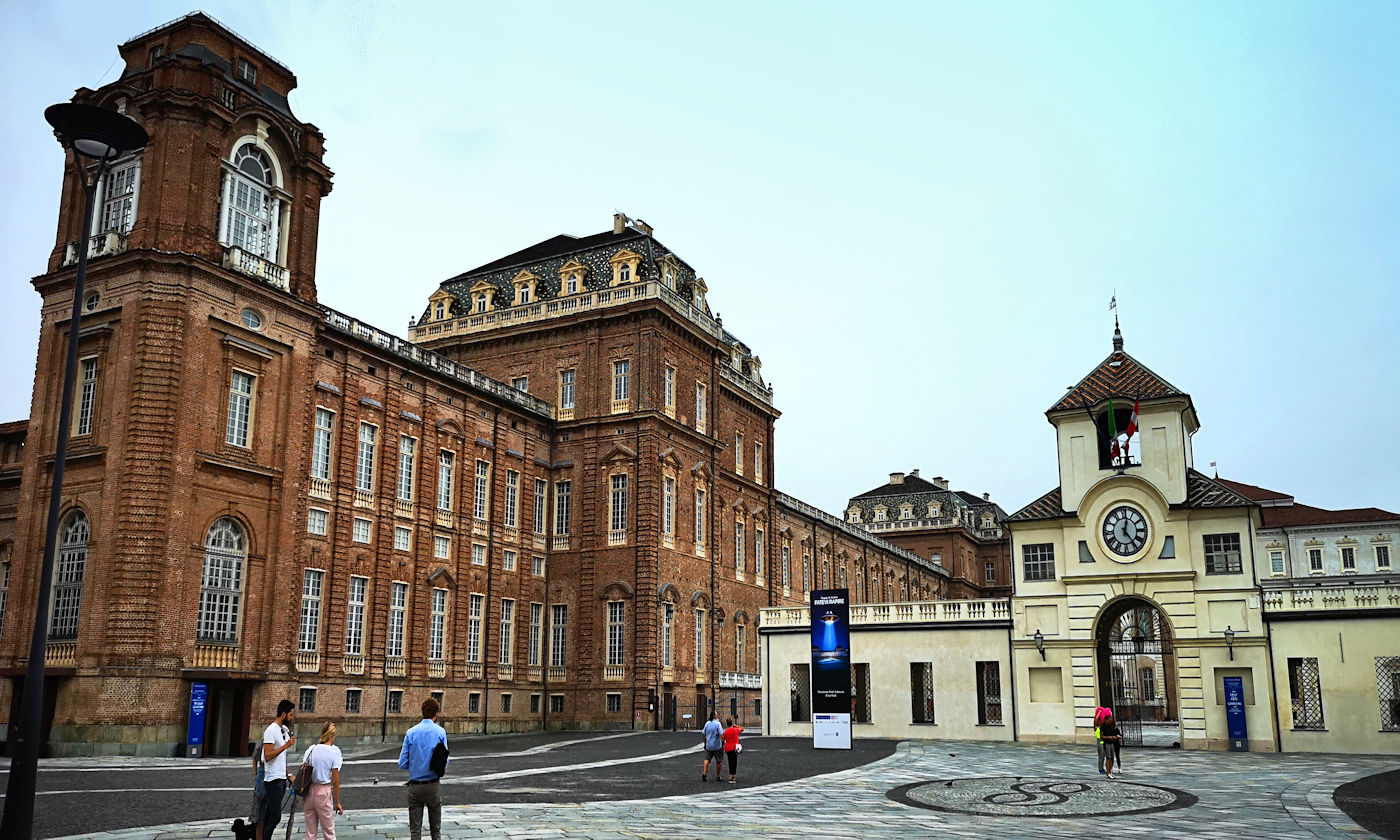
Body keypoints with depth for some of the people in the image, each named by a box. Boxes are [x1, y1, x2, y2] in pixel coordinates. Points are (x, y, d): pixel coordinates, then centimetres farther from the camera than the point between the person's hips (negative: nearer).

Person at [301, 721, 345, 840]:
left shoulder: (311, 749, 4)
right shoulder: (334, 751, -8)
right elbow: (335, 781, -8)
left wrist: (304, 796, 16)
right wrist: (337, 802, -1)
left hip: (309, 791, 4)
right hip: (324, 792, -4)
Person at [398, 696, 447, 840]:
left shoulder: (411, 732, -2)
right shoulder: (440, 732, -4)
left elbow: (403, 763, -1)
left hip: (415, 786, 1)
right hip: (433, 786, 0)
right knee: (436, 828, 11)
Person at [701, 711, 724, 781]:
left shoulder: (707, 723, 3)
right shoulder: (717, 724, -14)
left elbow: (704, 735, 10)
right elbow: (721, 735, -18)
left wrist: (705, 744, 20)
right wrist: (723, 744, -11)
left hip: (708, 746, 4)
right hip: (717, 746, -4)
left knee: (707, 759, 10)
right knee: (718, 761, 8)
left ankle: (704, 773, -7)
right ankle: (717, 776, 12)